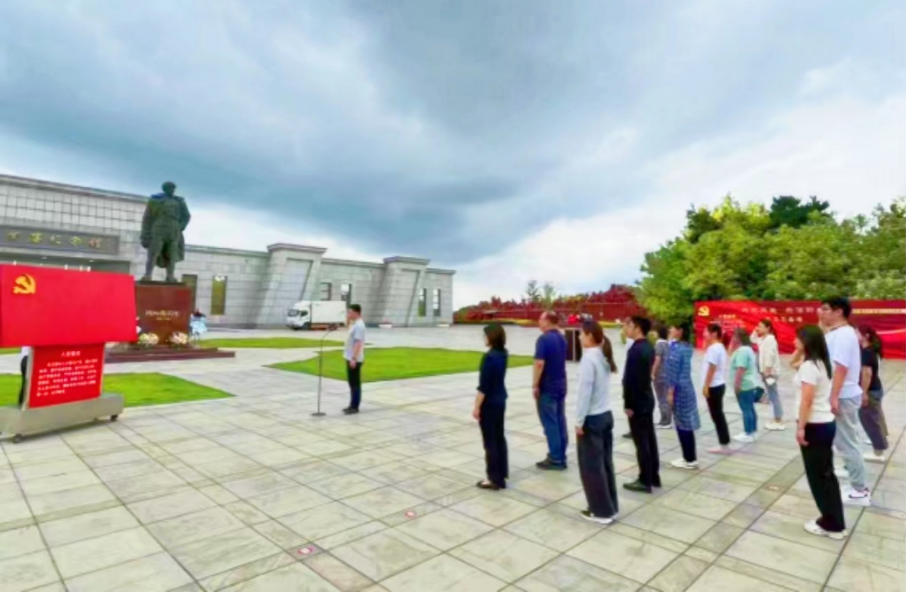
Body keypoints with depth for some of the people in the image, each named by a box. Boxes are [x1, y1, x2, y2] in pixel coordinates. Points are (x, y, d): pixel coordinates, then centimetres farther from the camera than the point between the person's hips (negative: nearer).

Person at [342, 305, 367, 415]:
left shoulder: (359, 325, -19)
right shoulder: (354, 324, 11)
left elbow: (358, 343, -26)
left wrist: (354, 358, -28)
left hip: (355, 359, -10)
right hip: (350, 358, 10)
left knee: (355, 383, -3)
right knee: (352, 383, 15)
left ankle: (355, 407, 3)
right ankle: (353, 405, 22)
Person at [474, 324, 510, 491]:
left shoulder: (489, 357, -22)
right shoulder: (503, 354, 4)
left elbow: (484, 385, -21)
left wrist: (477, 407, -16)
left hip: (489, 403, -9)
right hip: (501, 400, 9)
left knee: (490, 441, 1)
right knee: (499, 437, 16)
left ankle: (494, 479, 10)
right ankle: (502, 475, 26)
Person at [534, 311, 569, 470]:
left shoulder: (544, 339, -17)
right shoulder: (562, 338, 9)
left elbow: (540, 363, -22)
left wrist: (535, 385, -17)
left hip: (547, 387, -8)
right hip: (561, 385, 8)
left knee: (550, 423, -1)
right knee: (560, 420, 11)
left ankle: (555, 459, 3)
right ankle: (561, 456, 18)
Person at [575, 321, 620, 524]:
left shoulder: (589, 358, -18)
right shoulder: (604, 356, 7)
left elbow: (585, 391, -19)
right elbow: (601, 387, 8)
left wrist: (579, 421, -14)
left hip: (592, 418, -8)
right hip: (606, 415, 8)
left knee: (591, 466, 4)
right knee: (605, 462, 16)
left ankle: (602, 512, 14)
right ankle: (611, 507, 26)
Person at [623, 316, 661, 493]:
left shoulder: (635, 350, -22)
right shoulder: (649, 347, 9)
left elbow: (630, 379, -23)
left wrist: (628, 404, -17)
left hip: (637, 402, -10)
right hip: (647, 399, 10)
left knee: (641, 442, -1)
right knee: (650, 439, 15)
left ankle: (645, 481, 9)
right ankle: (654, 477, 25)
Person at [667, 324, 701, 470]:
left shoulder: (676, 348, -18)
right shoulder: (687, 347, 9)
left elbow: (673, 372, -18)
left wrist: (670, 392, -15)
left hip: (679, 390, -9)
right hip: (687, 388, 9)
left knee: (682, 425, 1)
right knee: (687, 424, 14)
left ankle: (689, 460, 11)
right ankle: (691, 458, 23)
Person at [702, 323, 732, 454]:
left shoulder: (713, 348, -18)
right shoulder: (720, 347, 13)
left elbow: (711, 369, -20)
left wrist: (706, 386, -17)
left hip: (713, 386, -10)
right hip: (719, 384, 10)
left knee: (717, 416, -1)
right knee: (719, 415, 14)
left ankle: (724, 446, 7)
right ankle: (725, 445, 20)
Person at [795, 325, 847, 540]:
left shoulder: (808, 365, -19)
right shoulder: (822, 363, 10)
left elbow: (807, 401, -22)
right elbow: (823, 395, 16)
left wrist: (801, 427, -18)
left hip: (815, 426, -9)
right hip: (827, 423, 9)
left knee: (817, 476, 4)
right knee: (827, 474, 16)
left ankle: (831, 525, 15)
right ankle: (835, 523, 24)